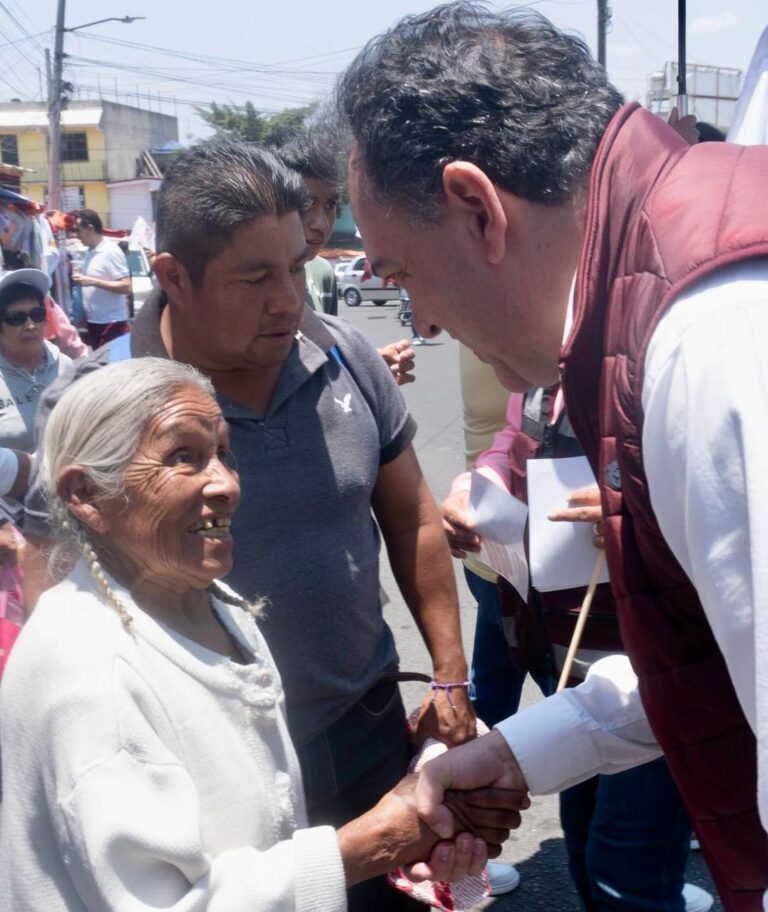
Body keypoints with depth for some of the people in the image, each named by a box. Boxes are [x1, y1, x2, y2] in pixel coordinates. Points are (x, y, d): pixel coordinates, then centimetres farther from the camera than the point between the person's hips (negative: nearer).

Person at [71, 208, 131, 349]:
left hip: (111, 324, -9)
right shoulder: (90, 252, 10)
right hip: (94, 322, 9)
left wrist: (93, 282, -25)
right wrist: (81, 277, 5)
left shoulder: (111, 252, -15)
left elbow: (126, 287, -20)